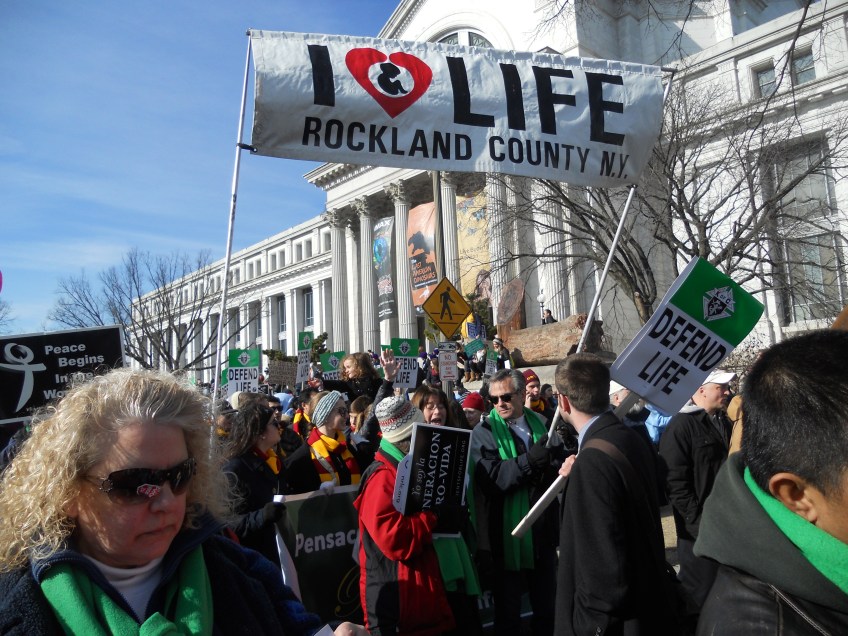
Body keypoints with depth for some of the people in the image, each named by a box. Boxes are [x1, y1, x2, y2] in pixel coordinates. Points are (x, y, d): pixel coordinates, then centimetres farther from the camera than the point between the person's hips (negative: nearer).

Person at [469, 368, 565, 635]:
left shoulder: (542, 425, 5)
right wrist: (528, 461, -34)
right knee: (508, 613, 14)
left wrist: (549, 464, -25)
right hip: (506, 536, -4)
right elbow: (491, 479, -22)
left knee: (547, 608, 21)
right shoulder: (483, 432, -8)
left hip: (543, 532, 4)